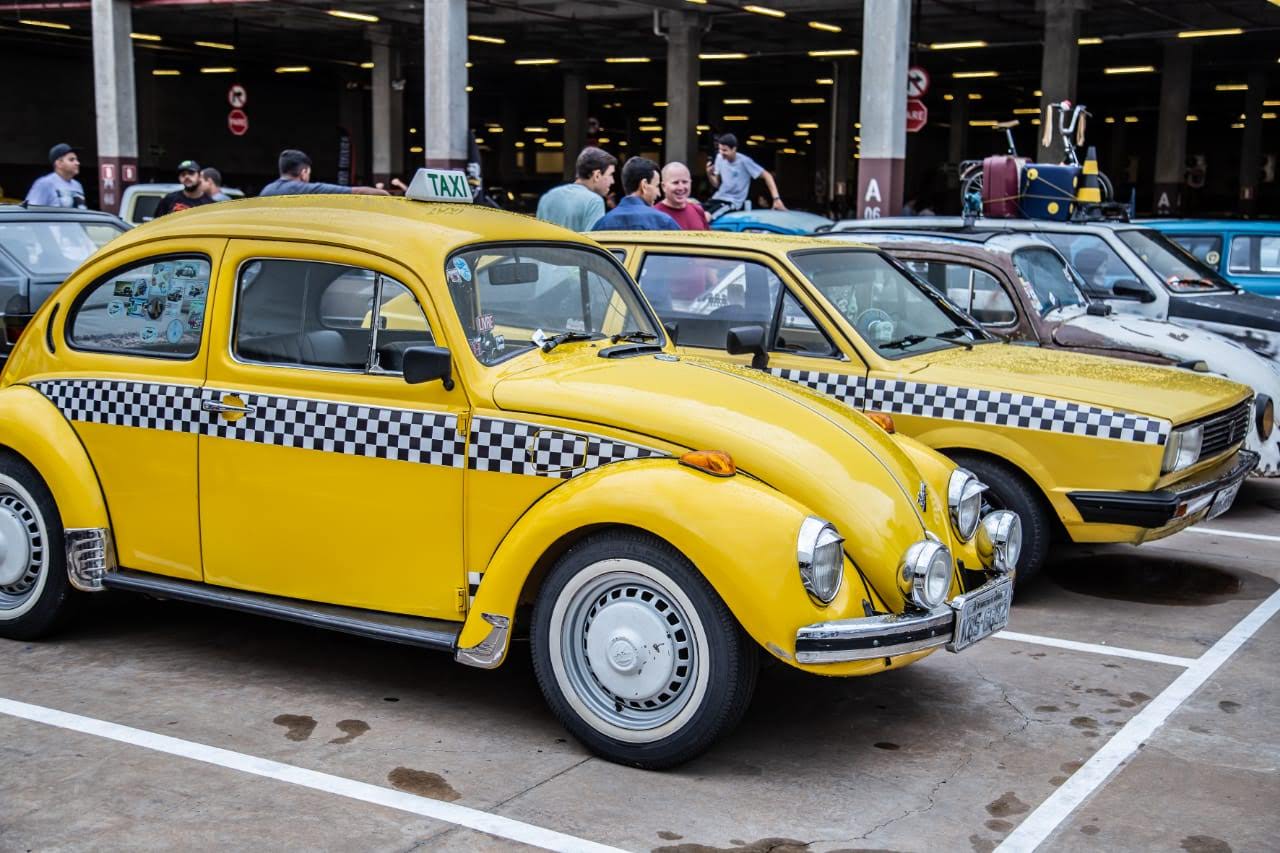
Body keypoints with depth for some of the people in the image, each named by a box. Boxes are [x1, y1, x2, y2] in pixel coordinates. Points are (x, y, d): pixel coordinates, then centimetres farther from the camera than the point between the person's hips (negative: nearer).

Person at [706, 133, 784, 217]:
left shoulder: (744, 161, -13)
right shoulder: (720, 158, 3)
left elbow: (767, 175, -9)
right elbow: (716, 184, 12)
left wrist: (776, 199, -16)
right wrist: (709, 174, -10)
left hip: (733, 202, -6)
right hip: (718, 198, 6)